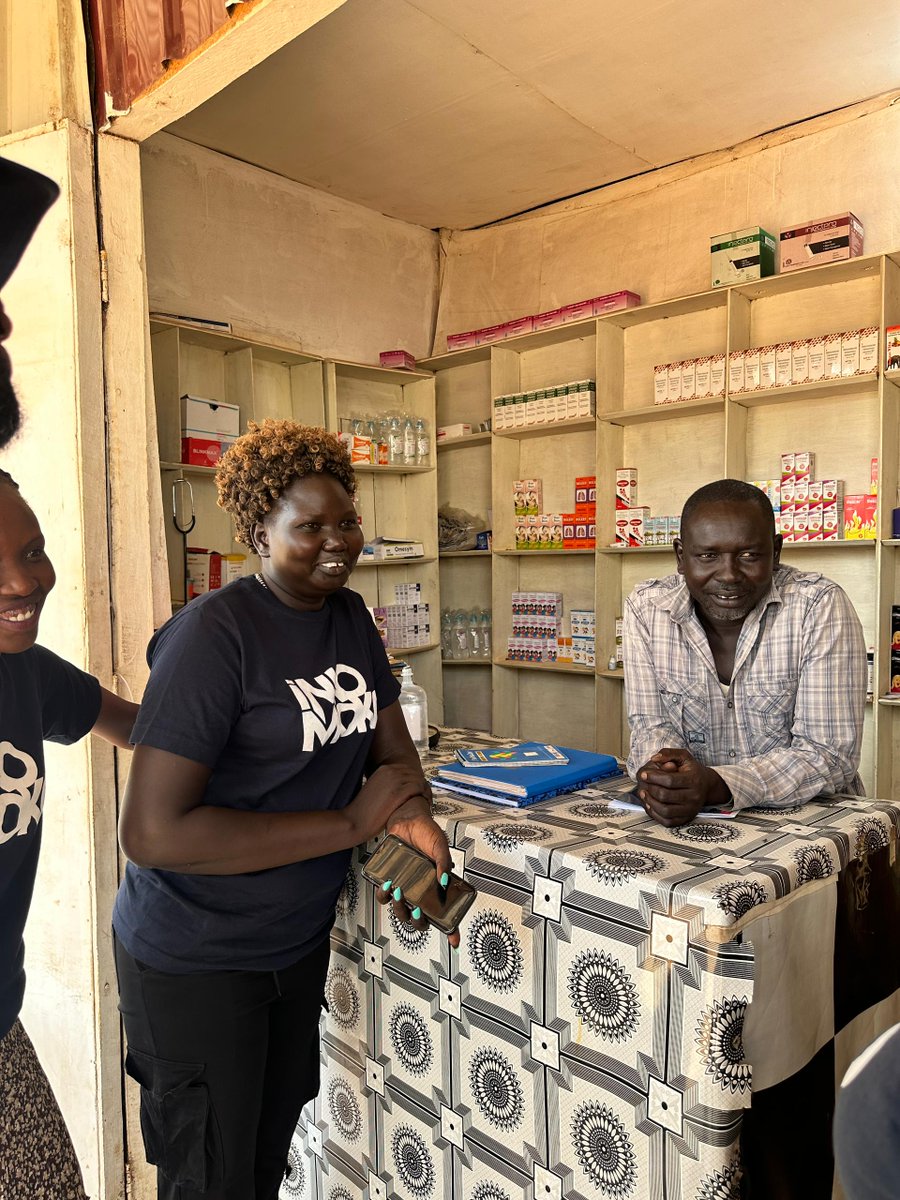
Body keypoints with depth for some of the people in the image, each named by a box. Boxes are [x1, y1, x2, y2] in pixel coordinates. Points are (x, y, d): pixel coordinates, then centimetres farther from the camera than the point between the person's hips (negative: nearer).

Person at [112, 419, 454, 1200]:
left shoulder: (351, 617, -1)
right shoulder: (214, 633, -25)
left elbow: (390, 745, 4)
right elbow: (151, 832, -29)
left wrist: (414, 817, -18)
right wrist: (351, 824, -29)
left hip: (302, 940, 7)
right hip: (196, 960, -6)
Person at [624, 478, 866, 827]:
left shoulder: (820, 606, -13)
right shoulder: (645, 608, -5)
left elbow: (830, 754, -15)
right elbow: (651, 724, -1)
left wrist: (718, 785, -28)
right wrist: (661, 775, -23)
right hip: (691, 821, 2)